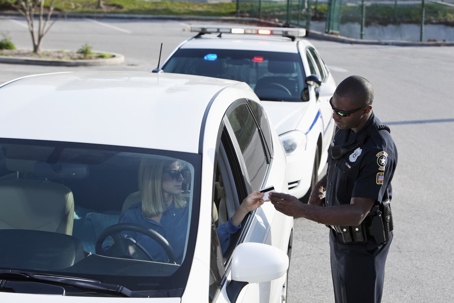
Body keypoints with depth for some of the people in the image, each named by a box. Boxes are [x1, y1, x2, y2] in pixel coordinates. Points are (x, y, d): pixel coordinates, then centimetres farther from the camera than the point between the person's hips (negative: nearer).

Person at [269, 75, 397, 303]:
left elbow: (357, 214, -35)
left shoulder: (379, 151, -32)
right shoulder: (345, 128, -6)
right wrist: (321, 185, -5)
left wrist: (301, 210, -43)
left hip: (363, 243, -8)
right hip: (339, 233, 8)